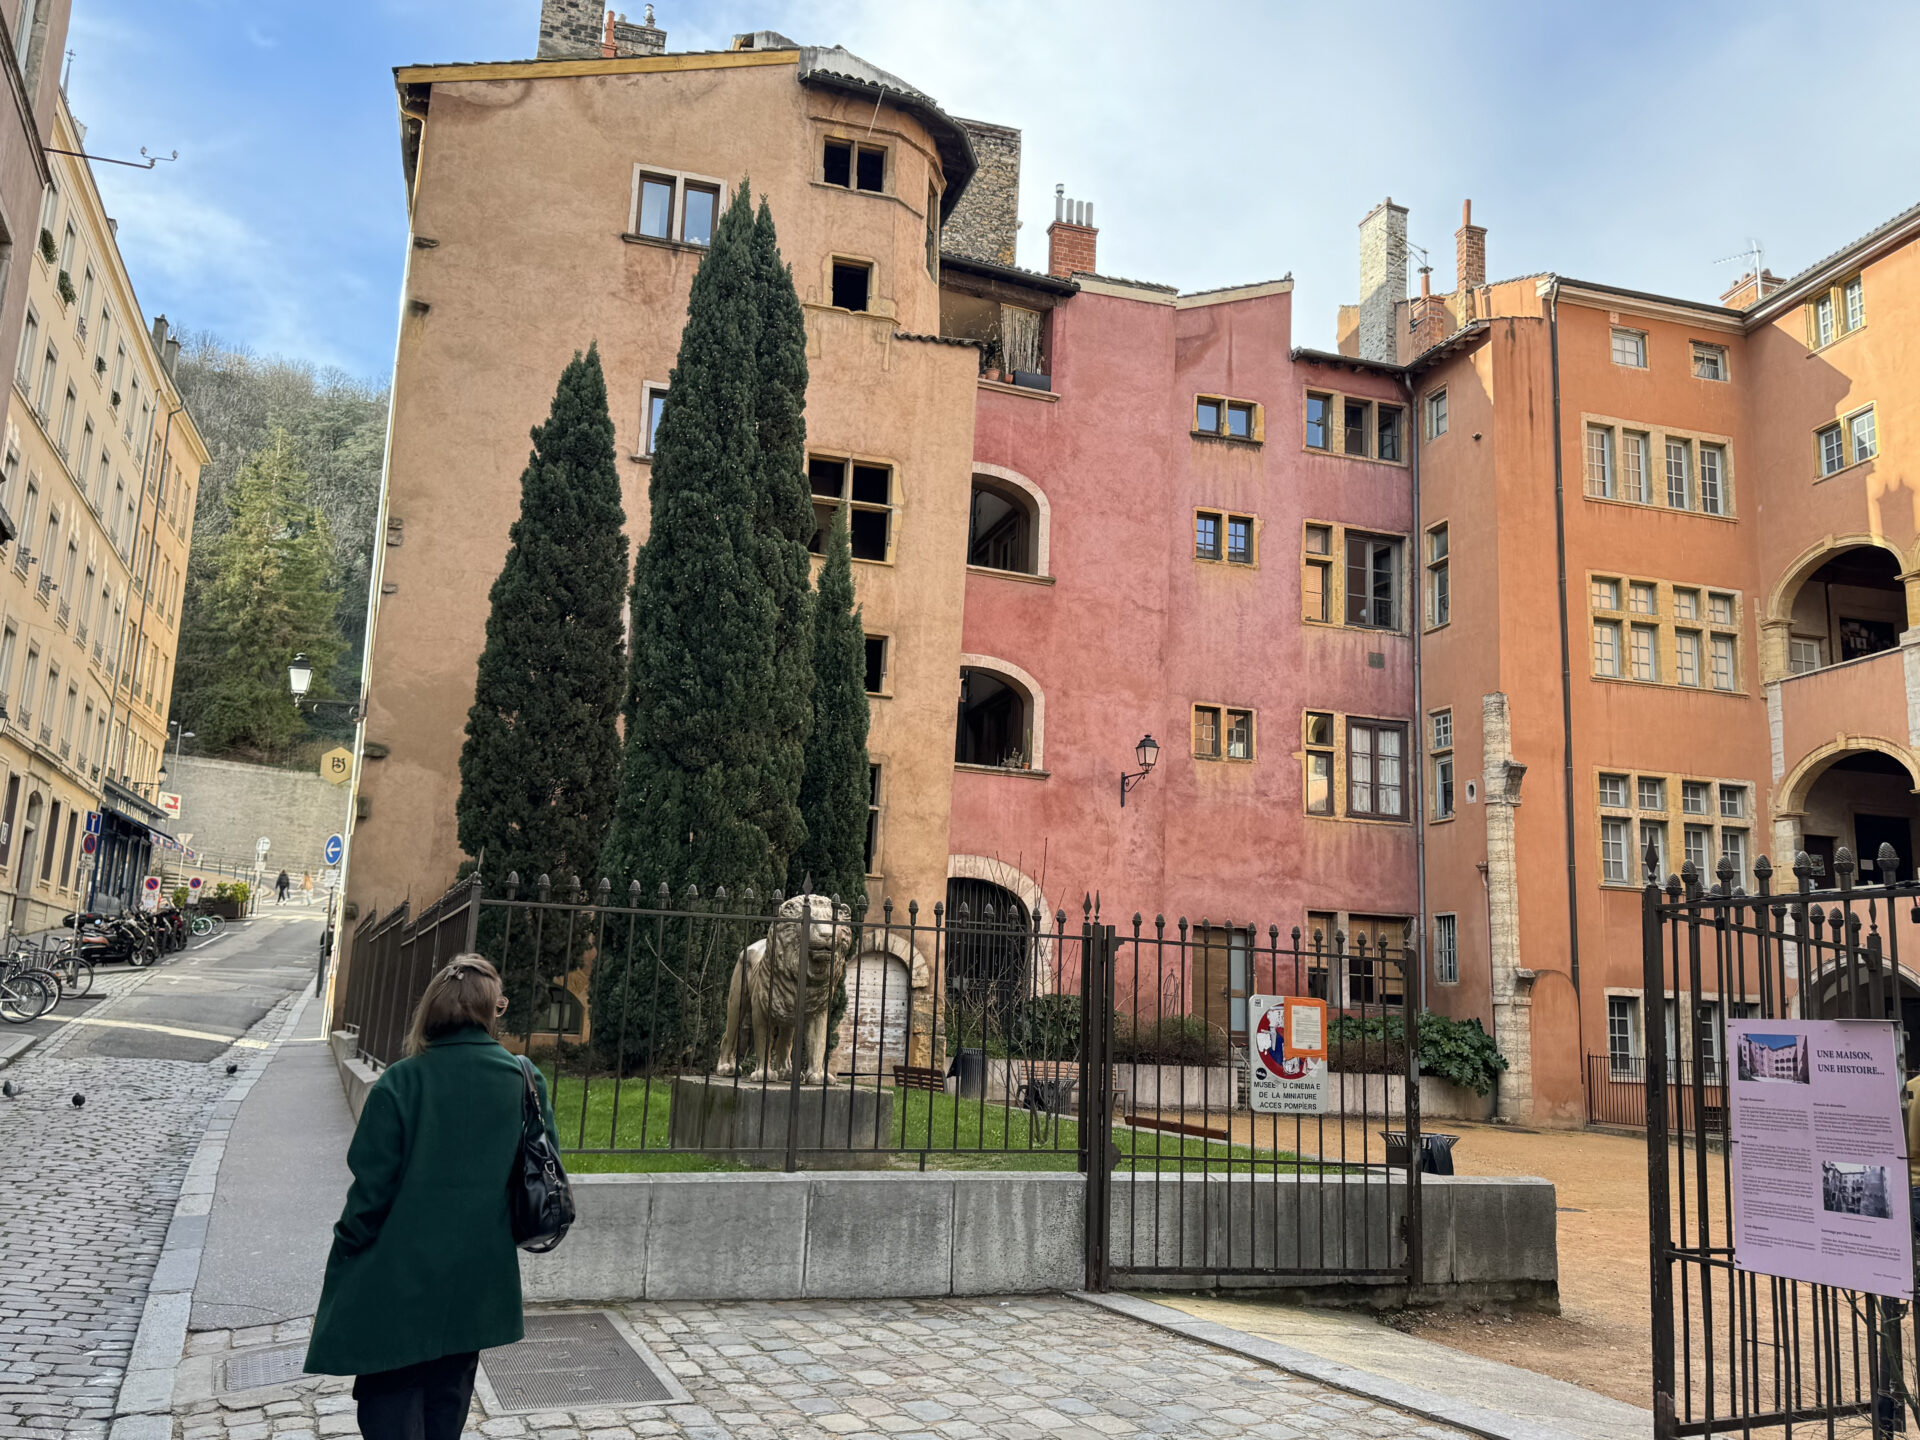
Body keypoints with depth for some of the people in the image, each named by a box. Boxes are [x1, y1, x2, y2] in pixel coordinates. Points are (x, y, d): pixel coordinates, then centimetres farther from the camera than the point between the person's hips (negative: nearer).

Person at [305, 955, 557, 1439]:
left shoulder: (400, 1081, -17)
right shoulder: (524, 1081, -7)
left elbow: (372, 1186, -14)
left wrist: (347, 1250, 2)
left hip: (400, 1284, -4)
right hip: (477, 1285, 4)